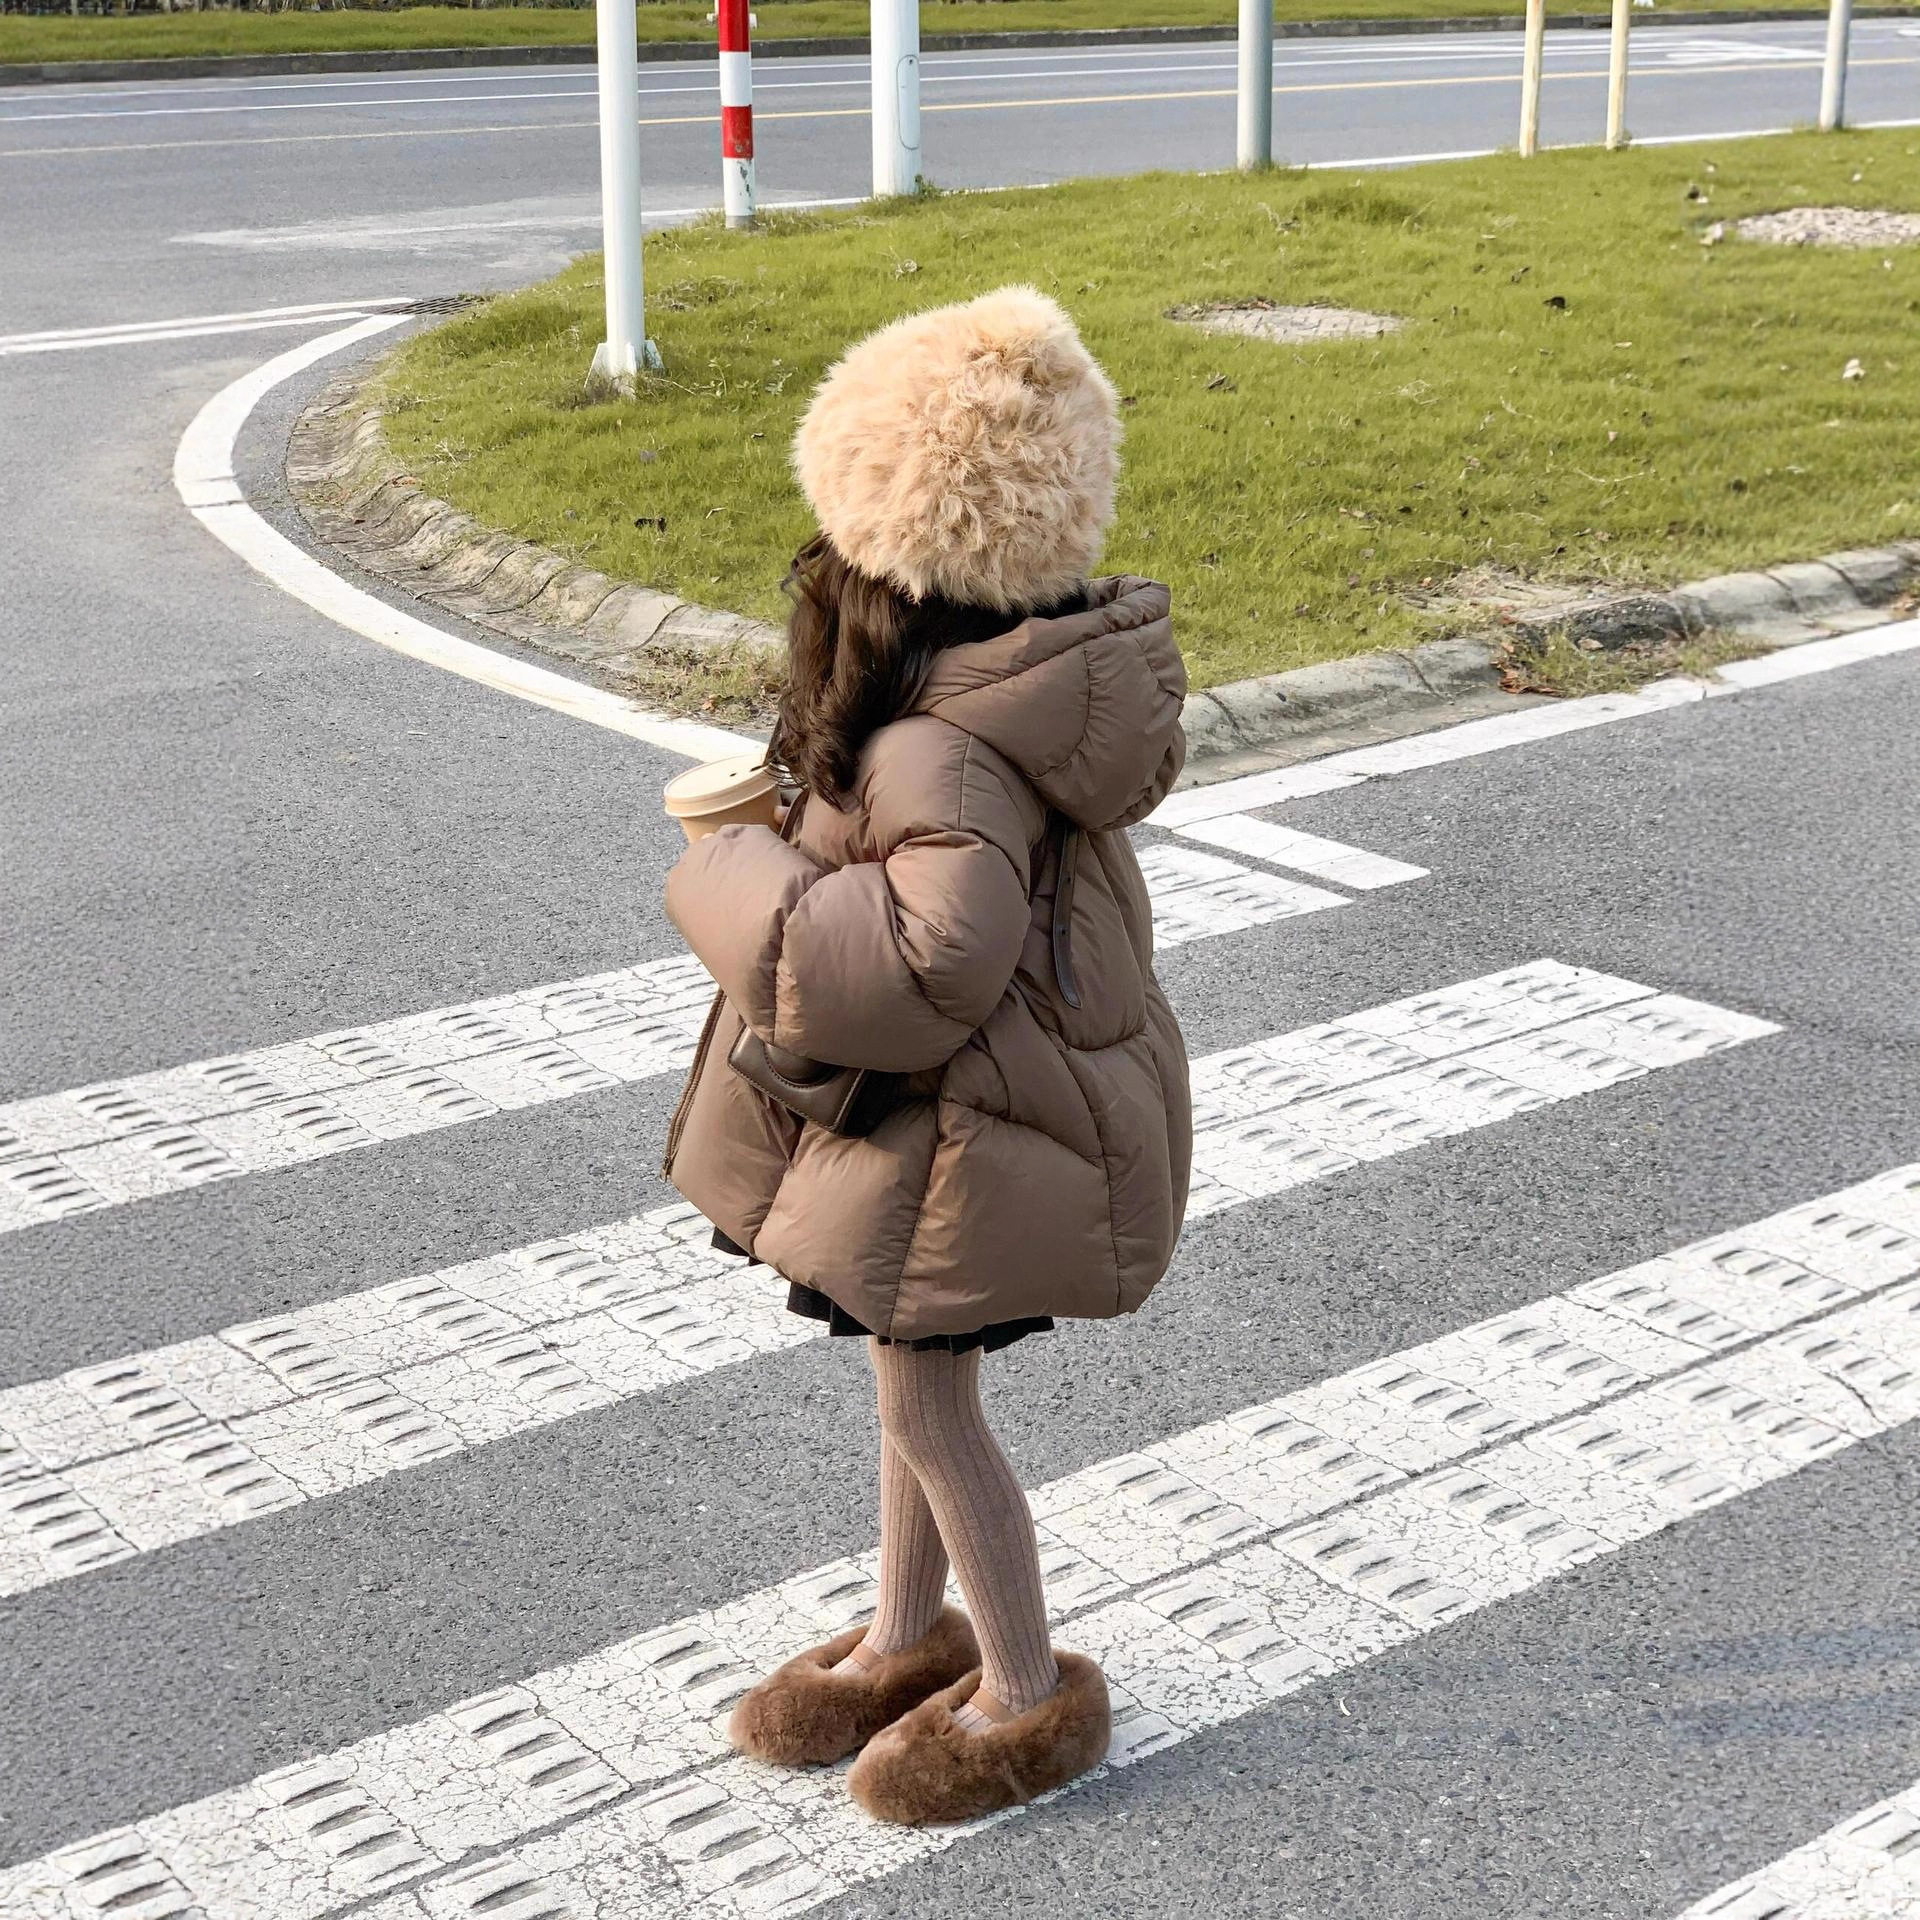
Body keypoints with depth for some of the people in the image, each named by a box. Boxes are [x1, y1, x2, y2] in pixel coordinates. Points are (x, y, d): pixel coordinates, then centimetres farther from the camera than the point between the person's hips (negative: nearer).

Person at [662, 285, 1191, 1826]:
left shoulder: (939, 750, -32)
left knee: (927, 1405, 7)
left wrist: (737, 886, -29)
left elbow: (934, 955, -43)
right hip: (929, 1105, 10)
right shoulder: (1020, 675, -2)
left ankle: (1026, 1694, 26)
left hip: (969, 1125, -10)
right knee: (916, 1377, 23)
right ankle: (907, 1639, 42)